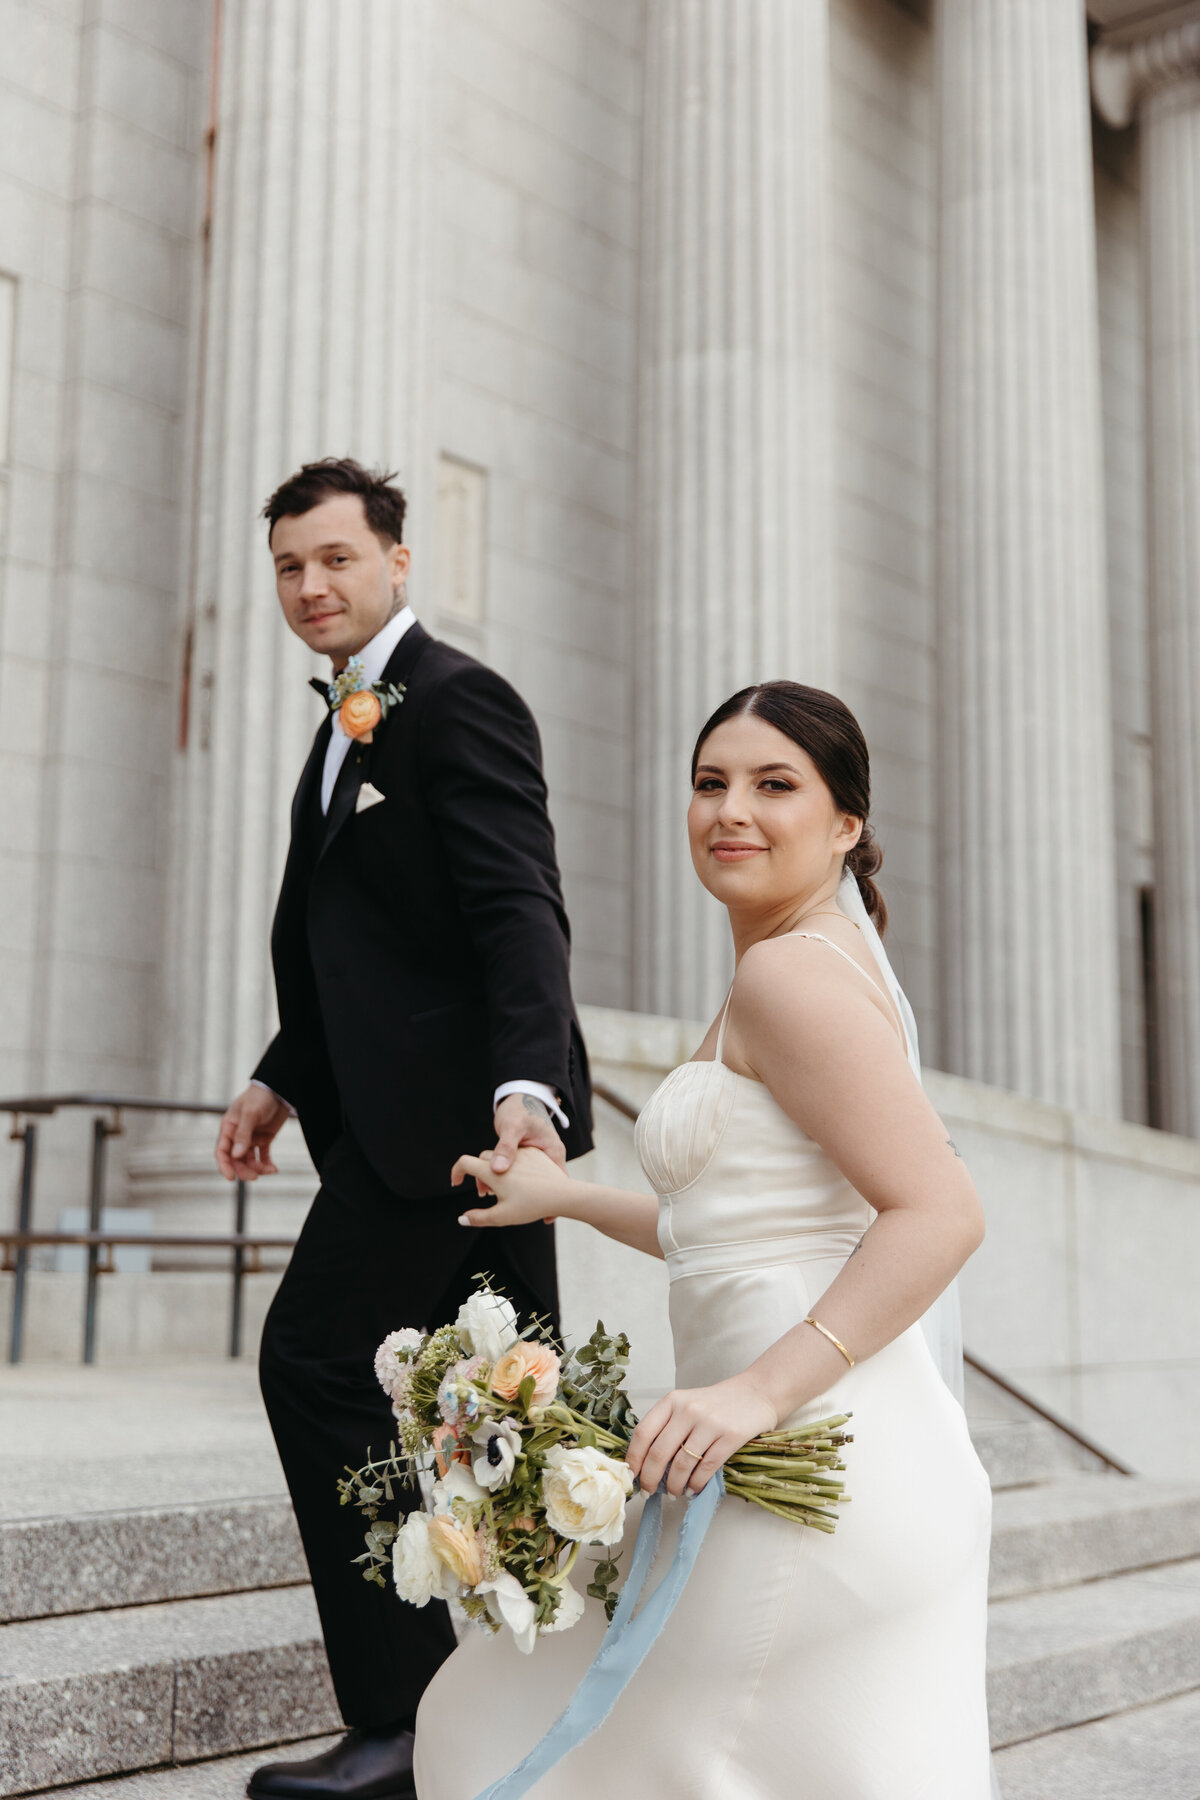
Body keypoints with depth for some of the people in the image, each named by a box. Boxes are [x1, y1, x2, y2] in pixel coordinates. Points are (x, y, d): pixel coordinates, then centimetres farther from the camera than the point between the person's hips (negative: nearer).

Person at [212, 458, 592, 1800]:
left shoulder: (457, 699, -9)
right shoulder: (348, 722, 20)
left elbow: (520, 910, -20)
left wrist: (526, 1086, -32)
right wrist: (282, 1077, 19)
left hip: (452, 1108, -10)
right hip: (419, 1114, 10)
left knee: (314, 1359, -11)